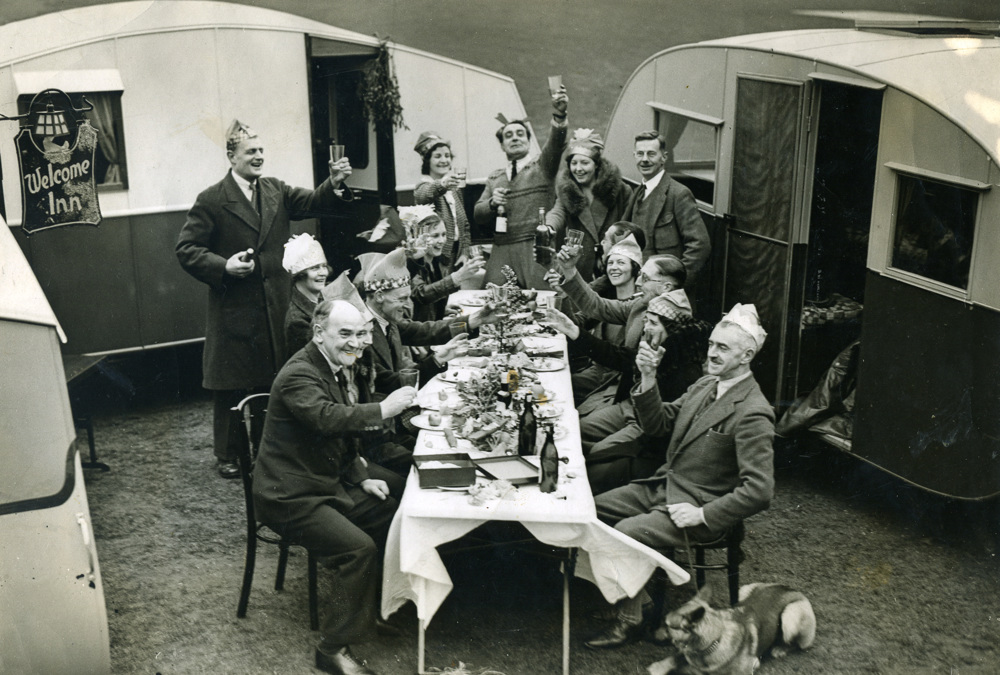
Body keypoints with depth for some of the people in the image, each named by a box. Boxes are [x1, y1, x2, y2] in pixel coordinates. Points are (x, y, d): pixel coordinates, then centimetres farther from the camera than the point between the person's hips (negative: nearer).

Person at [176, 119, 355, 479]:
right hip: (235, 310, -4)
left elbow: (314, 203, -2)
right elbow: (186, 249, -5)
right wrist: (224, 266, -19)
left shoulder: (276, 191, 9)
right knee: (233, 385, 5)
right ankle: (229, 455, 19)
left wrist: (335, 184, -22)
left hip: (276, 307, 4)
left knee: (274, 381, 12)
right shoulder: (212, 200, -4)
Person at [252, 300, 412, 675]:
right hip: (291, 499, -10)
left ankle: (370, 608, 23)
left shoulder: (335, 370, 11)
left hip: (327, 483, 10)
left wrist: (362, 478, 6)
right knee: (359, 548, -24)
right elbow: (329, 418, -41)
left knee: (391, 512, 6)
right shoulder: (299, 376, -21)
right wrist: (382, 410, -38)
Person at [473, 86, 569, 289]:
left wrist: (559, 115, -29)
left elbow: (555, 144, -10)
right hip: (501, 252, 3)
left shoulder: (541, 166, 10)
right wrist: (492, 202, -4)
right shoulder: (494, 178, 21)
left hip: (536, 250, -3)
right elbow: (477, 215, 18)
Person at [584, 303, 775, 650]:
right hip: (664, 484, 9)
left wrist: (702, 515, -22)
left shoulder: (752, 414, -21)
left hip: (698, 504, -8)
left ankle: (630, 619, -5)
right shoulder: (705, 385, 6)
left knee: (626, 532, -25)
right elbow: (657, 424, 10)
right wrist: (648, 379, -6)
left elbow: (759, 490, -25)